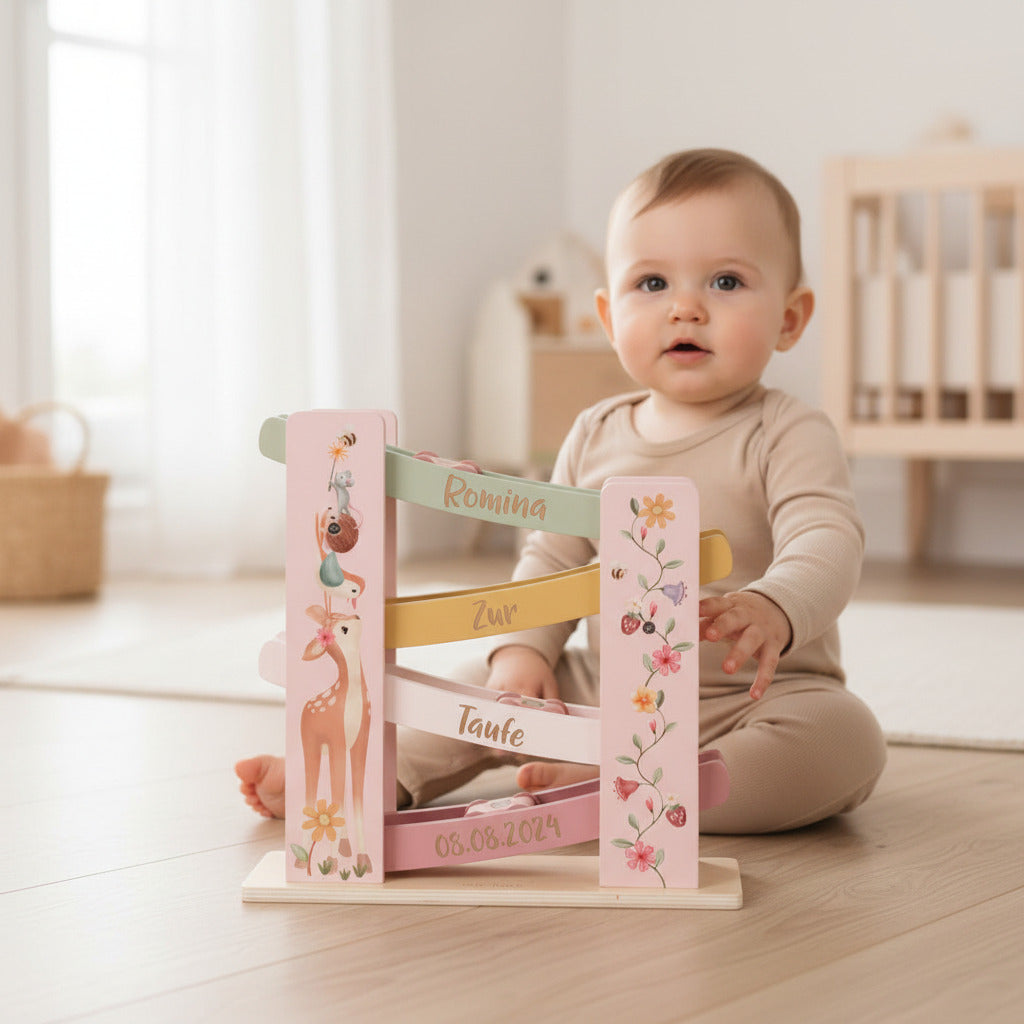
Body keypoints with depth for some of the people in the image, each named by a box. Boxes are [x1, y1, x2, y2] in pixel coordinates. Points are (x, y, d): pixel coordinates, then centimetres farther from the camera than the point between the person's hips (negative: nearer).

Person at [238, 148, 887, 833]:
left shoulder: (789, 436, -11)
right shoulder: (596, 435, 6)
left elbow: (826, 542, -28)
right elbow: (553, 558, 13)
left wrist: (772, 609, -50)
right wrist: (524, 649, -5)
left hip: (753, 699, -5)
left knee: (846, 738, -34)